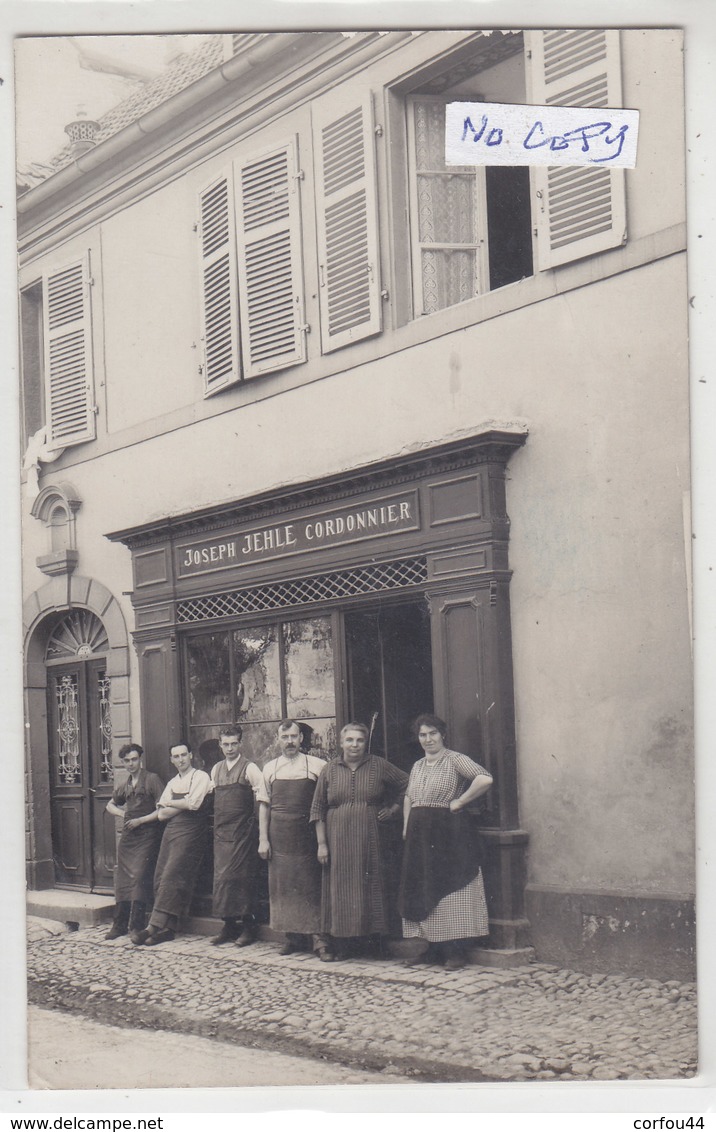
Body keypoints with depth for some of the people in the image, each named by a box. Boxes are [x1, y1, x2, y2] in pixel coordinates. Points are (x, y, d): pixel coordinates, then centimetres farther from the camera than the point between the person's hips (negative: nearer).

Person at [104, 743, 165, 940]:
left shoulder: (152, 779, -4)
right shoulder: (125, 786, 16)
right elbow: (110, 805, 33)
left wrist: (140, 820, -11)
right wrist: (122, 813, 13)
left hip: (147, 836, -7)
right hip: (127, 835, 7)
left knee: (140, 877, -13)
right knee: (122, 878, 6)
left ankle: (137, 926, -9)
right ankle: (120, 925, 13)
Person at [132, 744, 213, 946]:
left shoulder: (201, 777, 0)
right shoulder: (172, 783, 19)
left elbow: (193, 804, -14)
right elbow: (161, 814, 12)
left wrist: (170, 803, 1)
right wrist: (183, 805, -3)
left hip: (190, 832, -7)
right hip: (171, 831, 7)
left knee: (172, 877, -14)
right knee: (161, 877, 0)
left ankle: (153, 927, -18)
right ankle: (167, 928, 3)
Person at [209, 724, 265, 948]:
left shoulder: (249, 768, -6)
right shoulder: (216, 770, 13)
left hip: (243, 831, -6)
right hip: (221, 831, 6)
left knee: (242, 877, -5)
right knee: (221, 877, 4)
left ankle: (248, 927, 2)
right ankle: (229, 925, 12)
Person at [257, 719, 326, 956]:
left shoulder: (316, 766, 0)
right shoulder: (270, 768, 9)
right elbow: (264, 805, 10)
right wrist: (263, 839, 4)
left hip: (306, 834, -3)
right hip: (279, 836, 3)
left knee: (310, 884, -4)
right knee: (283, 885, 6)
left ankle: (316, 935, 2)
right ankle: (293, 937, 14)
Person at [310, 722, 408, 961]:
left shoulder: (379, 766, 3)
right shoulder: (329, 770, 4)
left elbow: (407, 784, 14)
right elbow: (317, 809, 5)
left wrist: (393, 809, 5)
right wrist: (321, 843, -1)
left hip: (370, 840, 0)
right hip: (338, 840, 0)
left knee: (371, 887, 1)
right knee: (339, 889, 1)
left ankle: (374, 939, 6)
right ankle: (336, 943, 7)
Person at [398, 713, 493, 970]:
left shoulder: (454, 760, -7)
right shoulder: (418, 766, 16)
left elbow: (485, 779, -21)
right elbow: (408, 797, 26)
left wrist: (459, 802, -16)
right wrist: (406, 828, 14)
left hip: (449, 832, -8)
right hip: (420, 837, 8)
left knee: (450, 889, -6)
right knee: (424, 892, 8)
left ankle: (456, 951, -2)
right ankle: (434, 949, 15)